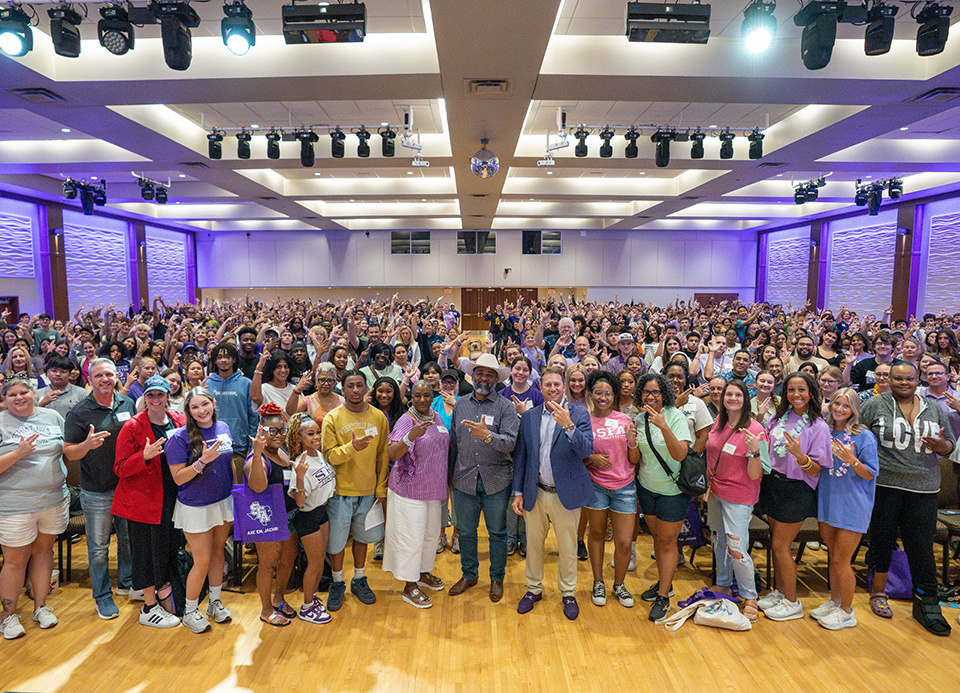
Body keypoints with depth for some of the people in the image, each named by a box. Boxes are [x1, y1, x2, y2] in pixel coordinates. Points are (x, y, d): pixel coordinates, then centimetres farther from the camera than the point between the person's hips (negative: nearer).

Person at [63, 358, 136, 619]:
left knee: (128, 537, 18)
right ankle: (103, 597, 23)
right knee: (98, 547, 8)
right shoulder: (79, 413, -10)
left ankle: (126, 582, 36)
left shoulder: (128, 404, 3)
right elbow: (69, 452, -10)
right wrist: (87, 445, -30)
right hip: (96, 492, -4)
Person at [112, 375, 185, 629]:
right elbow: (120, 469, -10)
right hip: (144, 499, -4)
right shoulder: (132, 427, -7)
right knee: (148, 550, 4)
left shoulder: (180, 422, 5)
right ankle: (149, 608, 19)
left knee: (172, 544, 10)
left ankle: (163, 590, 33)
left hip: (173, 498, 4)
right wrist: (144, 456, -27)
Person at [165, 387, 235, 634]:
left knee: (218, 552, 18)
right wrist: (203, 461, -30)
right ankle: (190, 612, 24)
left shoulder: (223, 428, 0)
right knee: (202, 561, 2)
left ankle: (215, 601, 36)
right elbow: (178, 478, -17)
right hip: (196, 507, -5)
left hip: (224, 502, 5)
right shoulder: (180, 437, -17)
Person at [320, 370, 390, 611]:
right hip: (340, 491, -2)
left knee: (362, 536, 16)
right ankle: (337, 584, 31)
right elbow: (328, 455, -12)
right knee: (336, 539, 9)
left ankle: (359, 580, 36)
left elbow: (383, 456, 4)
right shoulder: (332, 418, -6)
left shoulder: (378, 417, 0)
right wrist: (352, 447, -29)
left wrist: (381, 489, 2)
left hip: (368, 491, 2)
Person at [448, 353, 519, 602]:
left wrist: (488, 436, -36)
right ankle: (469, 574, 36)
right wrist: (451, 473, 12)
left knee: (497, 533, 10)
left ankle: (497, 578, 30)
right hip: (464, 479, 3)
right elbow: (454, 442, 12)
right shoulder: (460, 404, 6)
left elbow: (510, 442, -19)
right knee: (465, 531, 15)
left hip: (496, 481, -3)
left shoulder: (506, 406, -7)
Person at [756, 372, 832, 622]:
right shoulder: (778, 417, 4)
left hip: (796, 490, -5)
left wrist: (799, 454, -32)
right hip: (773, 484, 5)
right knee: (776, 543, 14)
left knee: (781, 546, 1)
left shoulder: (818, 426, -11)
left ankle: (792, 602, 18)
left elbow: (815, 470, -13)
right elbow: (765, 449, 15)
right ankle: (779, 592, 31)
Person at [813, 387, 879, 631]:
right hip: (827, 501, 5)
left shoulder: (864, 436, -10)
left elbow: (870, 474, -10)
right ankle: (835, 601, 34)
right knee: (833, 558, 18)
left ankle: (846, 612, 20)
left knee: (841, 561, 2)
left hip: (852, 505, -5)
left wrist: (852, 460, -27)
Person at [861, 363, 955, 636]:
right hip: (884, 486, -2)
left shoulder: (934, 409, 11)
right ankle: (878, 594, 23)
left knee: (921, 546, 3)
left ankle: (926, 603, 16)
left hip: (922, 489, 3)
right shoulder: (874, 405, 0)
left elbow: (949, 445, 15)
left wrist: (940, 445, -7)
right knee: (882, 540, 6)